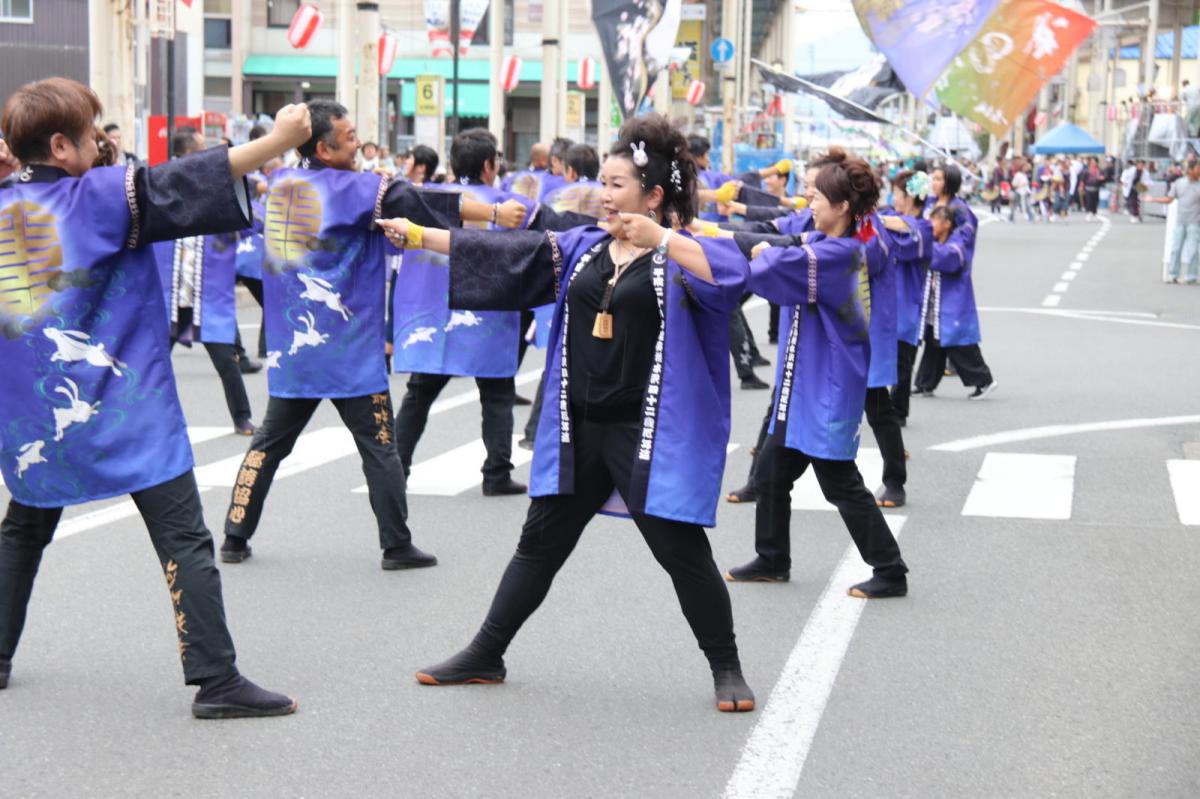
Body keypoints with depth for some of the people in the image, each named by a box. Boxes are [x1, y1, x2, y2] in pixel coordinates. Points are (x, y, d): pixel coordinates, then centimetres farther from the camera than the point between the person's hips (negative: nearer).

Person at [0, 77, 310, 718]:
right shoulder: (102, 196, -10)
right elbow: (185, 184, -19)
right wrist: (278, 139, -20)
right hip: (125, 410, -6)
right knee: (183, 540, -5)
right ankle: (215, 680, -10)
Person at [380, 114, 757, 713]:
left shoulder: (684, 254, -6)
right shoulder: (581, 248, 8)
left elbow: (731, 275, -26)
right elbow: (503, 252, 6)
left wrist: (661, 240, -35)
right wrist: (420, 236, 1)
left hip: (651, 433, -5)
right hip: (579, 429, 6)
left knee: (682, 552, -3)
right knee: (540, 543, 14)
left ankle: (726, 669, 14)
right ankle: (485, 656, 25)